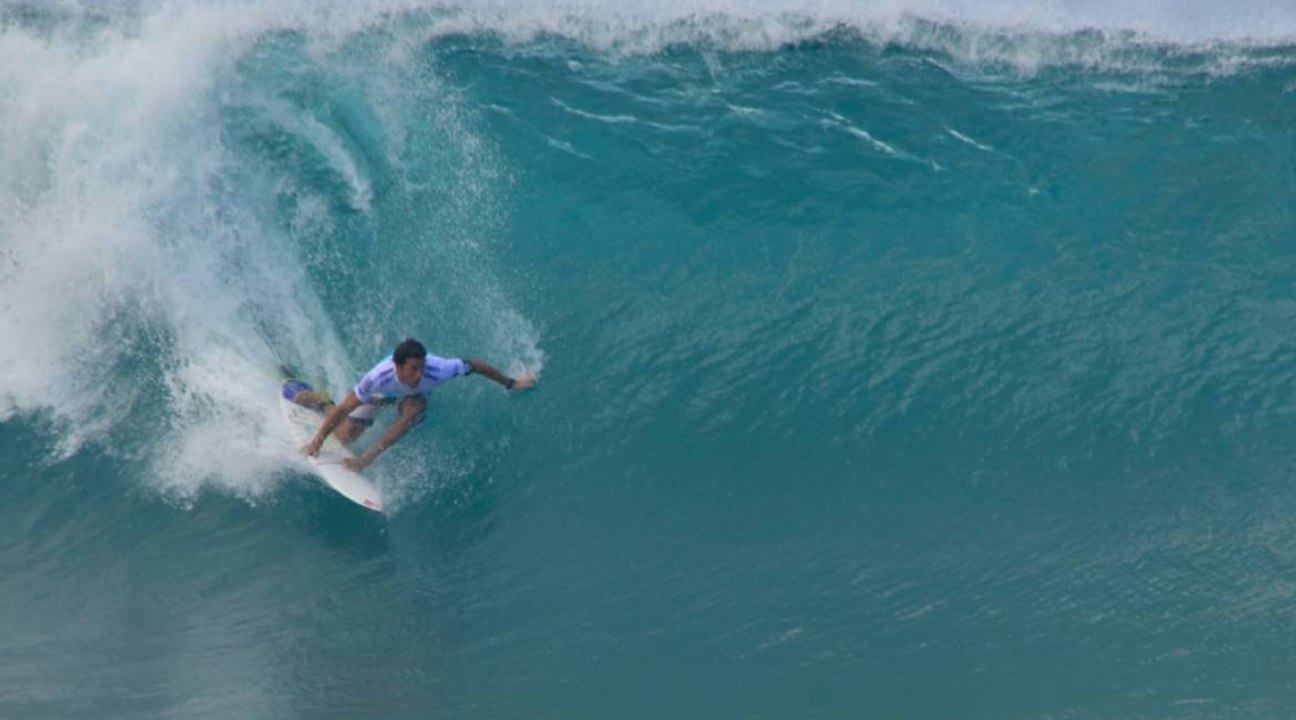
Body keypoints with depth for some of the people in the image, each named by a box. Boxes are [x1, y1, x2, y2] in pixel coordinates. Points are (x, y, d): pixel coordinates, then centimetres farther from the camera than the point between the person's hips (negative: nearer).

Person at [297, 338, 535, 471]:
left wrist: (511, 383, -19)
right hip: (381, 393, -1)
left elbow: (476, 365, -30)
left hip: (412, 395, 1)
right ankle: (320, 401, 29)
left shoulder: (437, 370, -44)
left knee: (414, 409, -35)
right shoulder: (379, 378, -45)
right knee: (345, 437, -3)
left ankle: (368, 457, -22)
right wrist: (317, 441, -33)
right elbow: (343, 409, -35)